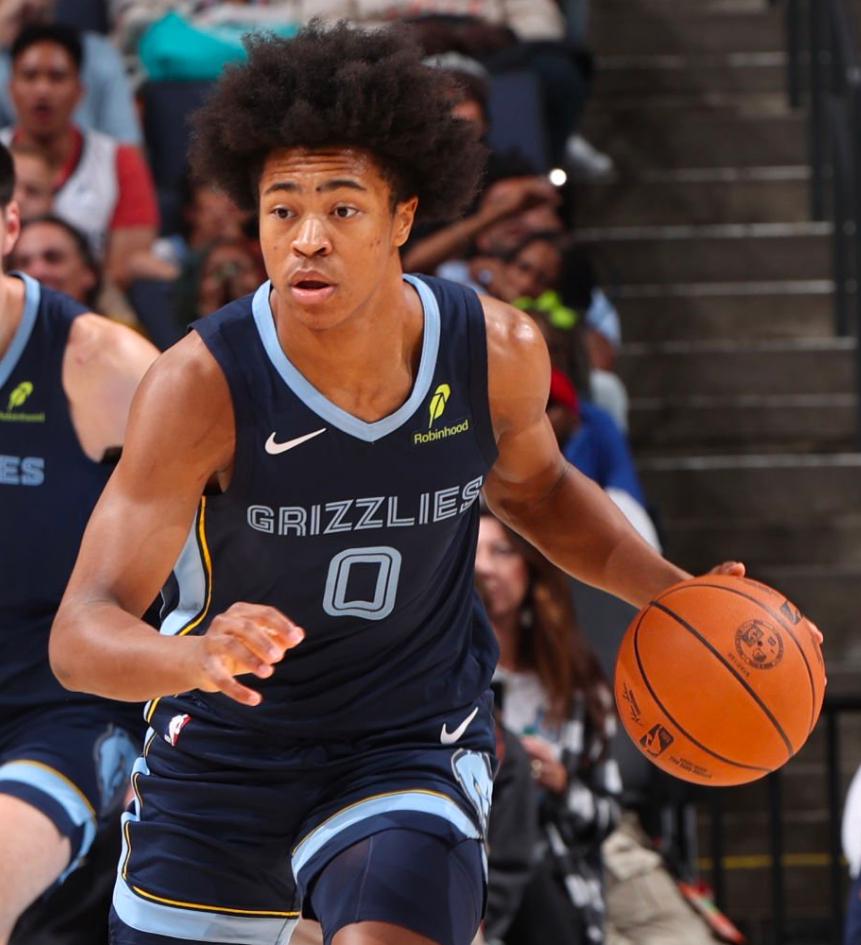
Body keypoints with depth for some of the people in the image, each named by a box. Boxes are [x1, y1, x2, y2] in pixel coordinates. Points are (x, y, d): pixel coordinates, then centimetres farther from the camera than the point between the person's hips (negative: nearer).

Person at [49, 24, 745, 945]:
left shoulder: (497, 353, -14)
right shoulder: (202, 384, -24)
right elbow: (81, 635, -30)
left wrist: (671, 592, -3)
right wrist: (199, 657, -51)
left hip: (414, 751, 0)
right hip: (222, 755, 0)